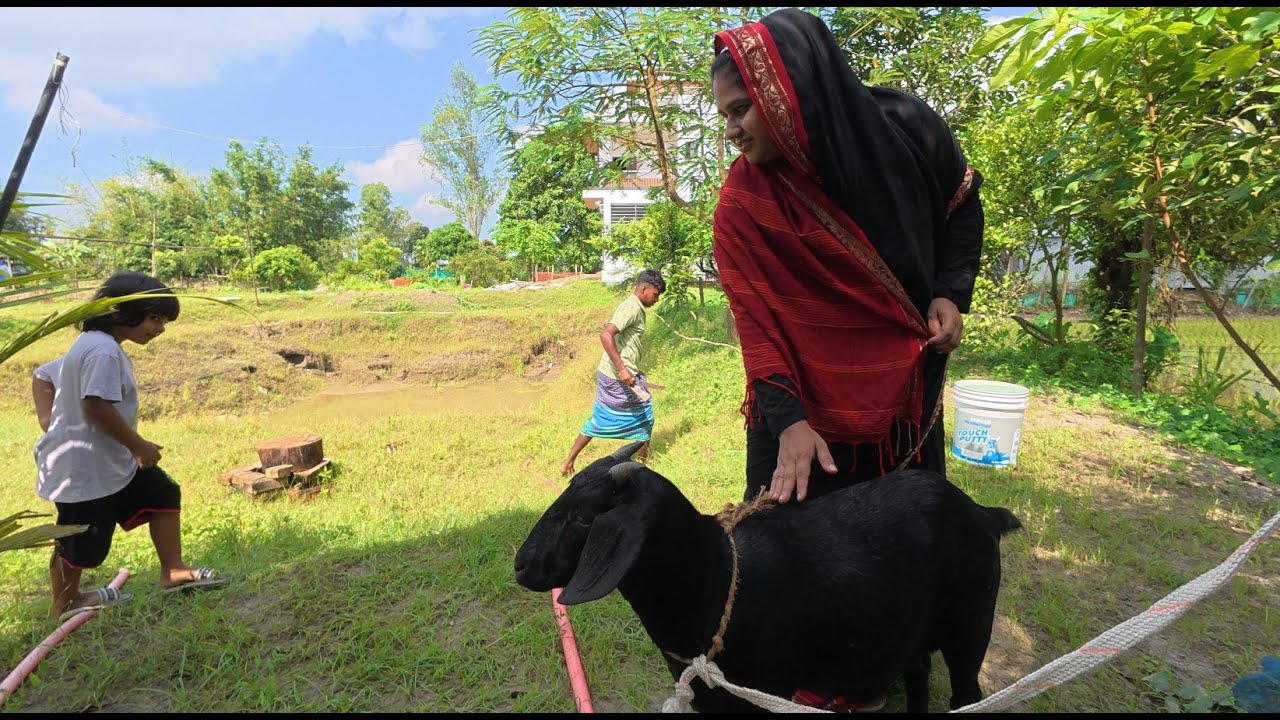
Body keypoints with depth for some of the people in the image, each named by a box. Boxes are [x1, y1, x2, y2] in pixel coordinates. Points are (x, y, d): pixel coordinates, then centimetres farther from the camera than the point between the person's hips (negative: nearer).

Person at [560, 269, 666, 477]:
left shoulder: (635, 308, 14)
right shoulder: (632, 308, -17)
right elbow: (605, 334, -28)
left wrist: (636, 373, 25)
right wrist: (621, 369, -30)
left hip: (608, 374, 9)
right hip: (619, 377, -9)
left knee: (597, 421, 15)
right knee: (644, 417, 9)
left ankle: (569, 463, 20)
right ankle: (640, 461, 26)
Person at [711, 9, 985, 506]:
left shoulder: (905, 127, -12)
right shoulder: (740, 202, -18)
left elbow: (963, 206, 6)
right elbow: (755, 324, -19)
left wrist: (951, 293, -7)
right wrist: (788, 421, -27)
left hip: (907, 388, 3)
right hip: (801, 402, -2)